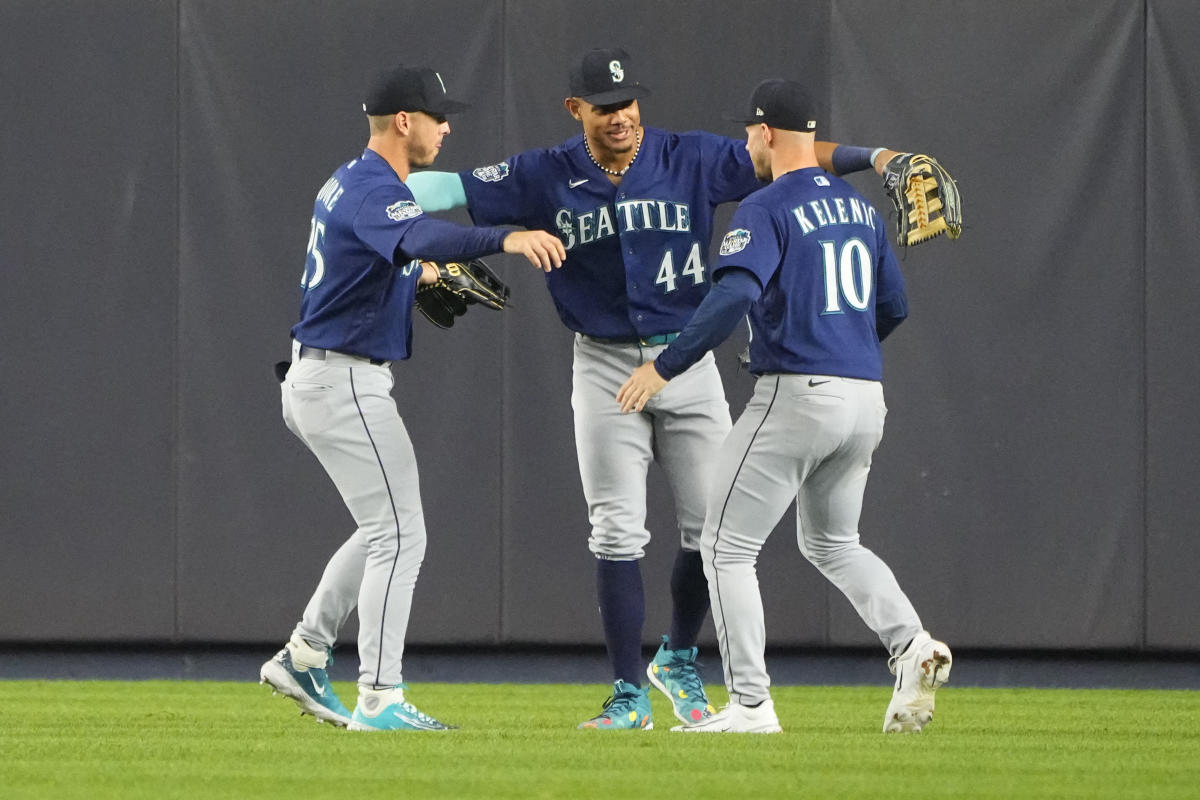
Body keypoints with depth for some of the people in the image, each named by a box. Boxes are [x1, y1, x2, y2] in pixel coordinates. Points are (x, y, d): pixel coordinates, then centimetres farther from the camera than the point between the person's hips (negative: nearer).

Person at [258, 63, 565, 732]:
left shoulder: (347, 182, 14)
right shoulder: (375, 188, -18)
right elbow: (420, 236, -41)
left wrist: (419, 275, 18)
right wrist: (505, 240, -55)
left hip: (315, 378, 10)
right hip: (346, 383, -10)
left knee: (388, 531, 21)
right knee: (399, 535, -8)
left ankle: (304, 658, 23)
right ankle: (379, 701, -9)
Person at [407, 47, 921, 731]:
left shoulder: (693, 160, -3)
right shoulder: (547, 178, -3)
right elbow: (456, 188, -8)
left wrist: (874, 157, -19)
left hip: (688, 360, 1)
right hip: (606, 368, -1)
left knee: (713, 528, 0)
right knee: (617, 534, -4)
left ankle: (679, 662, 24)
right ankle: (630, 695, 3)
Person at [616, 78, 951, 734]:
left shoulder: (767, 210, -9)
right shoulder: (859, 207, 14)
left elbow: (733, 297, -24)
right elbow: (893, 306, 20)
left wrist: (665, 366, -20)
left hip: (796, 396, -8)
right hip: (866, 398, 8)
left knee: (727, 546, 2)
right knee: (830, 541, 25)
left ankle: (750, 704, -4)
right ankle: (910, 643, 2)